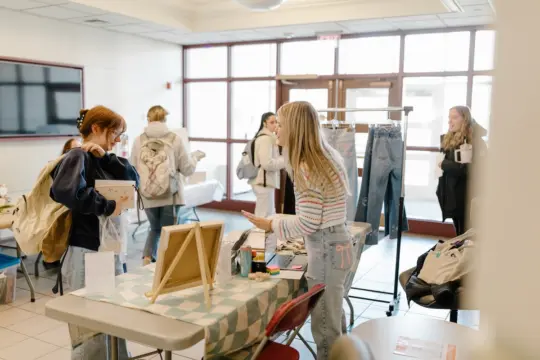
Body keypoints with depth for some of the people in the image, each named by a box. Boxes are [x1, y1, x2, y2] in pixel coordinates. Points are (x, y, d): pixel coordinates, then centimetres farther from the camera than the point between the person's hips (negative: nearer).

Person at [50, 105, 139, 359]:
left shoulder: (101, 160, 13)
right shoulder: (78, 157, -12)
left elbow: (133, 179, 6)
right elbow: (65, 191, -32)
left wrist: (106, 156, -5)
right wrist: (109, 206, -25)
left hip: (109, 249, 9)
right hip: (86, 252, -8)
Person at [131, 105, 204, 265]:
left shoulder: (139, 140, 2)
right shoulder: (175, 139, -2)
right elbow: (187, 169, 2)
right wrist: (195, 156, 21)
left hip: (148, 195, 2)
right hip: (170, 194, -2)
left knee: (155, 228, 23)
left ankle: (147, 258, 5)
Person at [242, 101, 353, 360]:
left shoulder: (307, 169, -22)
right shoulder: (327, 158, 8)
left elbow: (309, 224, -22)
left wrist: (271, 225, -10)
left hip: (326, 251, -10)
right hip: (336, 244, 10)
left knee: (324, 328, 5)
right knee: (332, 323, 22)